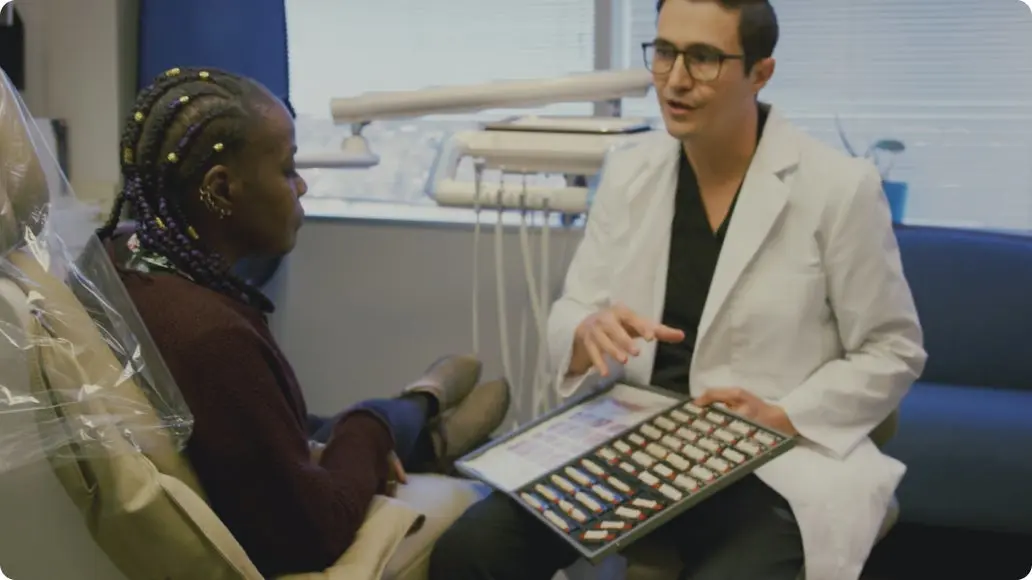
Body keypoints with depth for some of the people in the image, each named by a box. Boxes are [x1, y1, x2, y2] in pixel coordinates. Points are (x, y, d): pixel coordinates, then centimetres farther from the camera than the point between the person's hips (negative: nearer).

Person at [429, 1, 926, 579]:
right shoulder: (629, 173, 5)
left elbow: (892, 352, -1)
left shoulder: (840, 186, -8)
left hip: (770, 465, -3)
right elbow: (568, 319, 7)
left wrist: (783, 417, -15)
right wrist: (588, 338, -17)